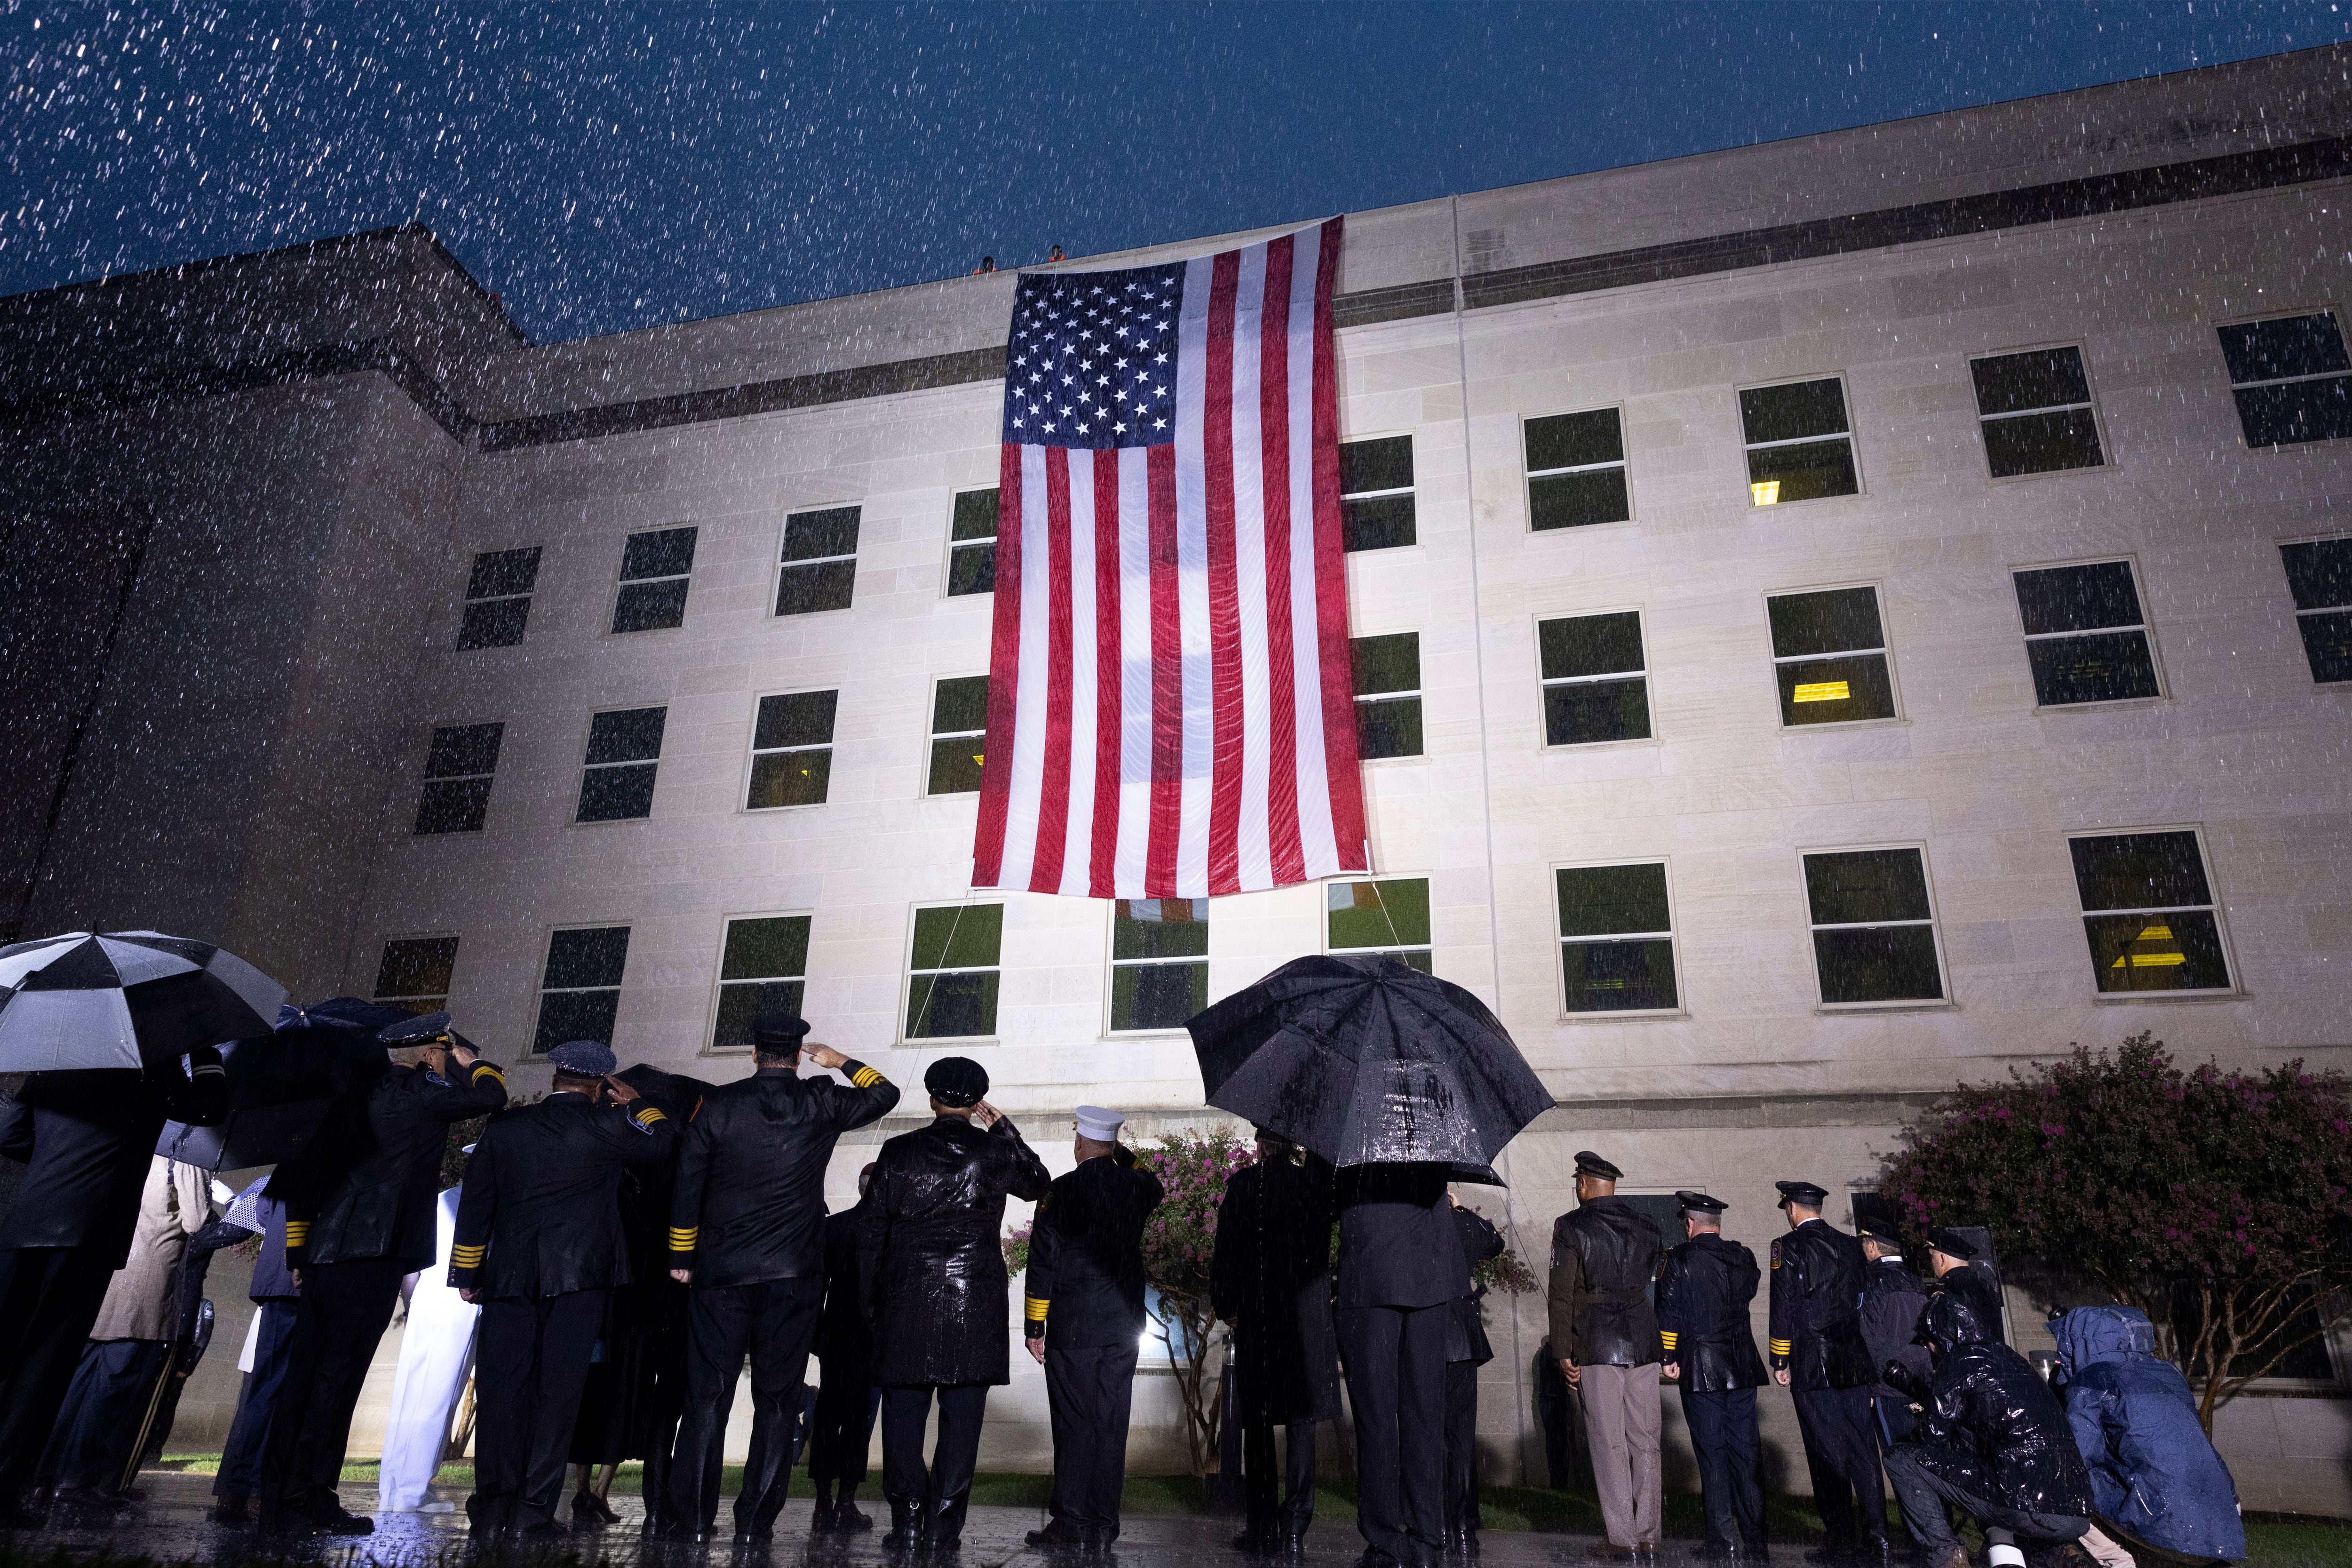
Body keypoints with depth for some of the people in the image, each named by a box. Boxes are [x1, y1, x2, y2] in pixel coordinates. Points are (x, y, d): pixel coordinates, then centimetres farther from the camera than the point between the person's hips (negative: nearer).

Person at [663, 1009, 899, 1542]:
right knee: (777, 1399, 7)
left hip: (721, 1273, 1)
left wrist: (681, 1258, 13)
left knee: (708, 1397, 7)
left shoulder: (719, 1104, 0)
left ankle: (693, 1520, 10)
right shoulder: (822, 1104, -1)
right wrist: (841, 1062, 24)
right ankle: (755, 1522, 8)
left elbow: (687, 1185, 3)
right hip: (795, 1277, 0)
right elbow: (885, 1094, 14)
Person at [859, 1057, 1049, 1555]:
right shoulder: (995, 1152, -1)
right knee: (961, 1420, 5)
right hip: (975, 1306, 0)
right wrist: (1002, 1128, 18)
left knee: (904, 1416, 10)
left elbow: (871, 1233, 4)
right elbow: (1039, 1184, 19)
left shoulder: (897, 1152, 1)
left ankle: (906, 1527, 11)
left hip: (906, 1304, 1)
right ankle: (941, 1531, 6)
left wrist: (870, 1301, 13)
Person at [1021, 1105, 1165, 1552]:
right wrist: (1126, 1159, 19)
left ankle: (1070, 1523, 5)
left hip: (1072, 1327, -4)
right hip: (1124, 1326, 4)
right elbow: (1157, 1191, 30)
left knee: (1074, 1425, 2)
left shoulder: (1061, 1192, -9)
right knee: (1112, 1424, 7)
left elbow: (1042, 1263, -8)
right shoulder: (1137, 1187, 2)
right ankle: (1102, 1527, 11)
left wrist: (1033, 1327, -2)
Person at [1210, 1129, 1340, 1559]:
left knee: (1258, 1423, 8)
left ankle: (1261, 1531, 10)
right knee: (1301, 1422, 6)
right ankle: (1294, 1530, 2)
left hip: (1257, 1318, -1)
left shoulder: (1243, 1184, -5)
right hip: (1309, 1319, 1)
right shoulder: (1315, 1182, -3)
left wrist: (1225, 1306, 7)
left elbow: (1227, 1249, -4)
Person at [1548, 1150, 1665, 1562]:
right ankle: (1648, 1536, 14)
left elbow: (1562, 1292, -7)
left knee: (1608, 1443, 1)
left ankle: (1623, 1538, 4)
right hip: (1644, 1344, 5)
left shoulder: (1571, 1226, -4)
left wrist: (1563, 1352, -4)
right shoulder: (1645, 1227, 11)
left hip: (1596, 1346, -5)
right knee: (1645, 1440, 9)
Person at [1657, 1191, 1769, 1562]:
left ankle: (1723, 1542, 3)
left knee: (1712, 1456, 1)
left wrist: (1669, 1359, -1)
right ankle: (1755, 1542, 14)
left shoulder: (1680, 1259, -9)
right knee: (1745, 1454, 10)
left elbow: (1669, 1313, -9)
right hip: (1743, 1367, 4)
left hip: (1701, 1370, -4)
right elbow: (1748, 1294, 17)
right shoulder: (1744, 1257, 4)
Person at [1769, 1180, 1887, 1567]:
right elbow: (1862, 1302, 13)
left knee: (1827, 1454, 1)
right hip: (1855, 1364, 5)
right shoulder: (1850, 1245, 9)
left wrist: (1780, 1362, -4)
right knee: (1863, 1451, 8)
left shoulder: (1789, 1246, -8)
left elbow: (1784, 1307, -10)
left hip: (1812, 1366, -5)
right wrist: (1866, 1358, 20)